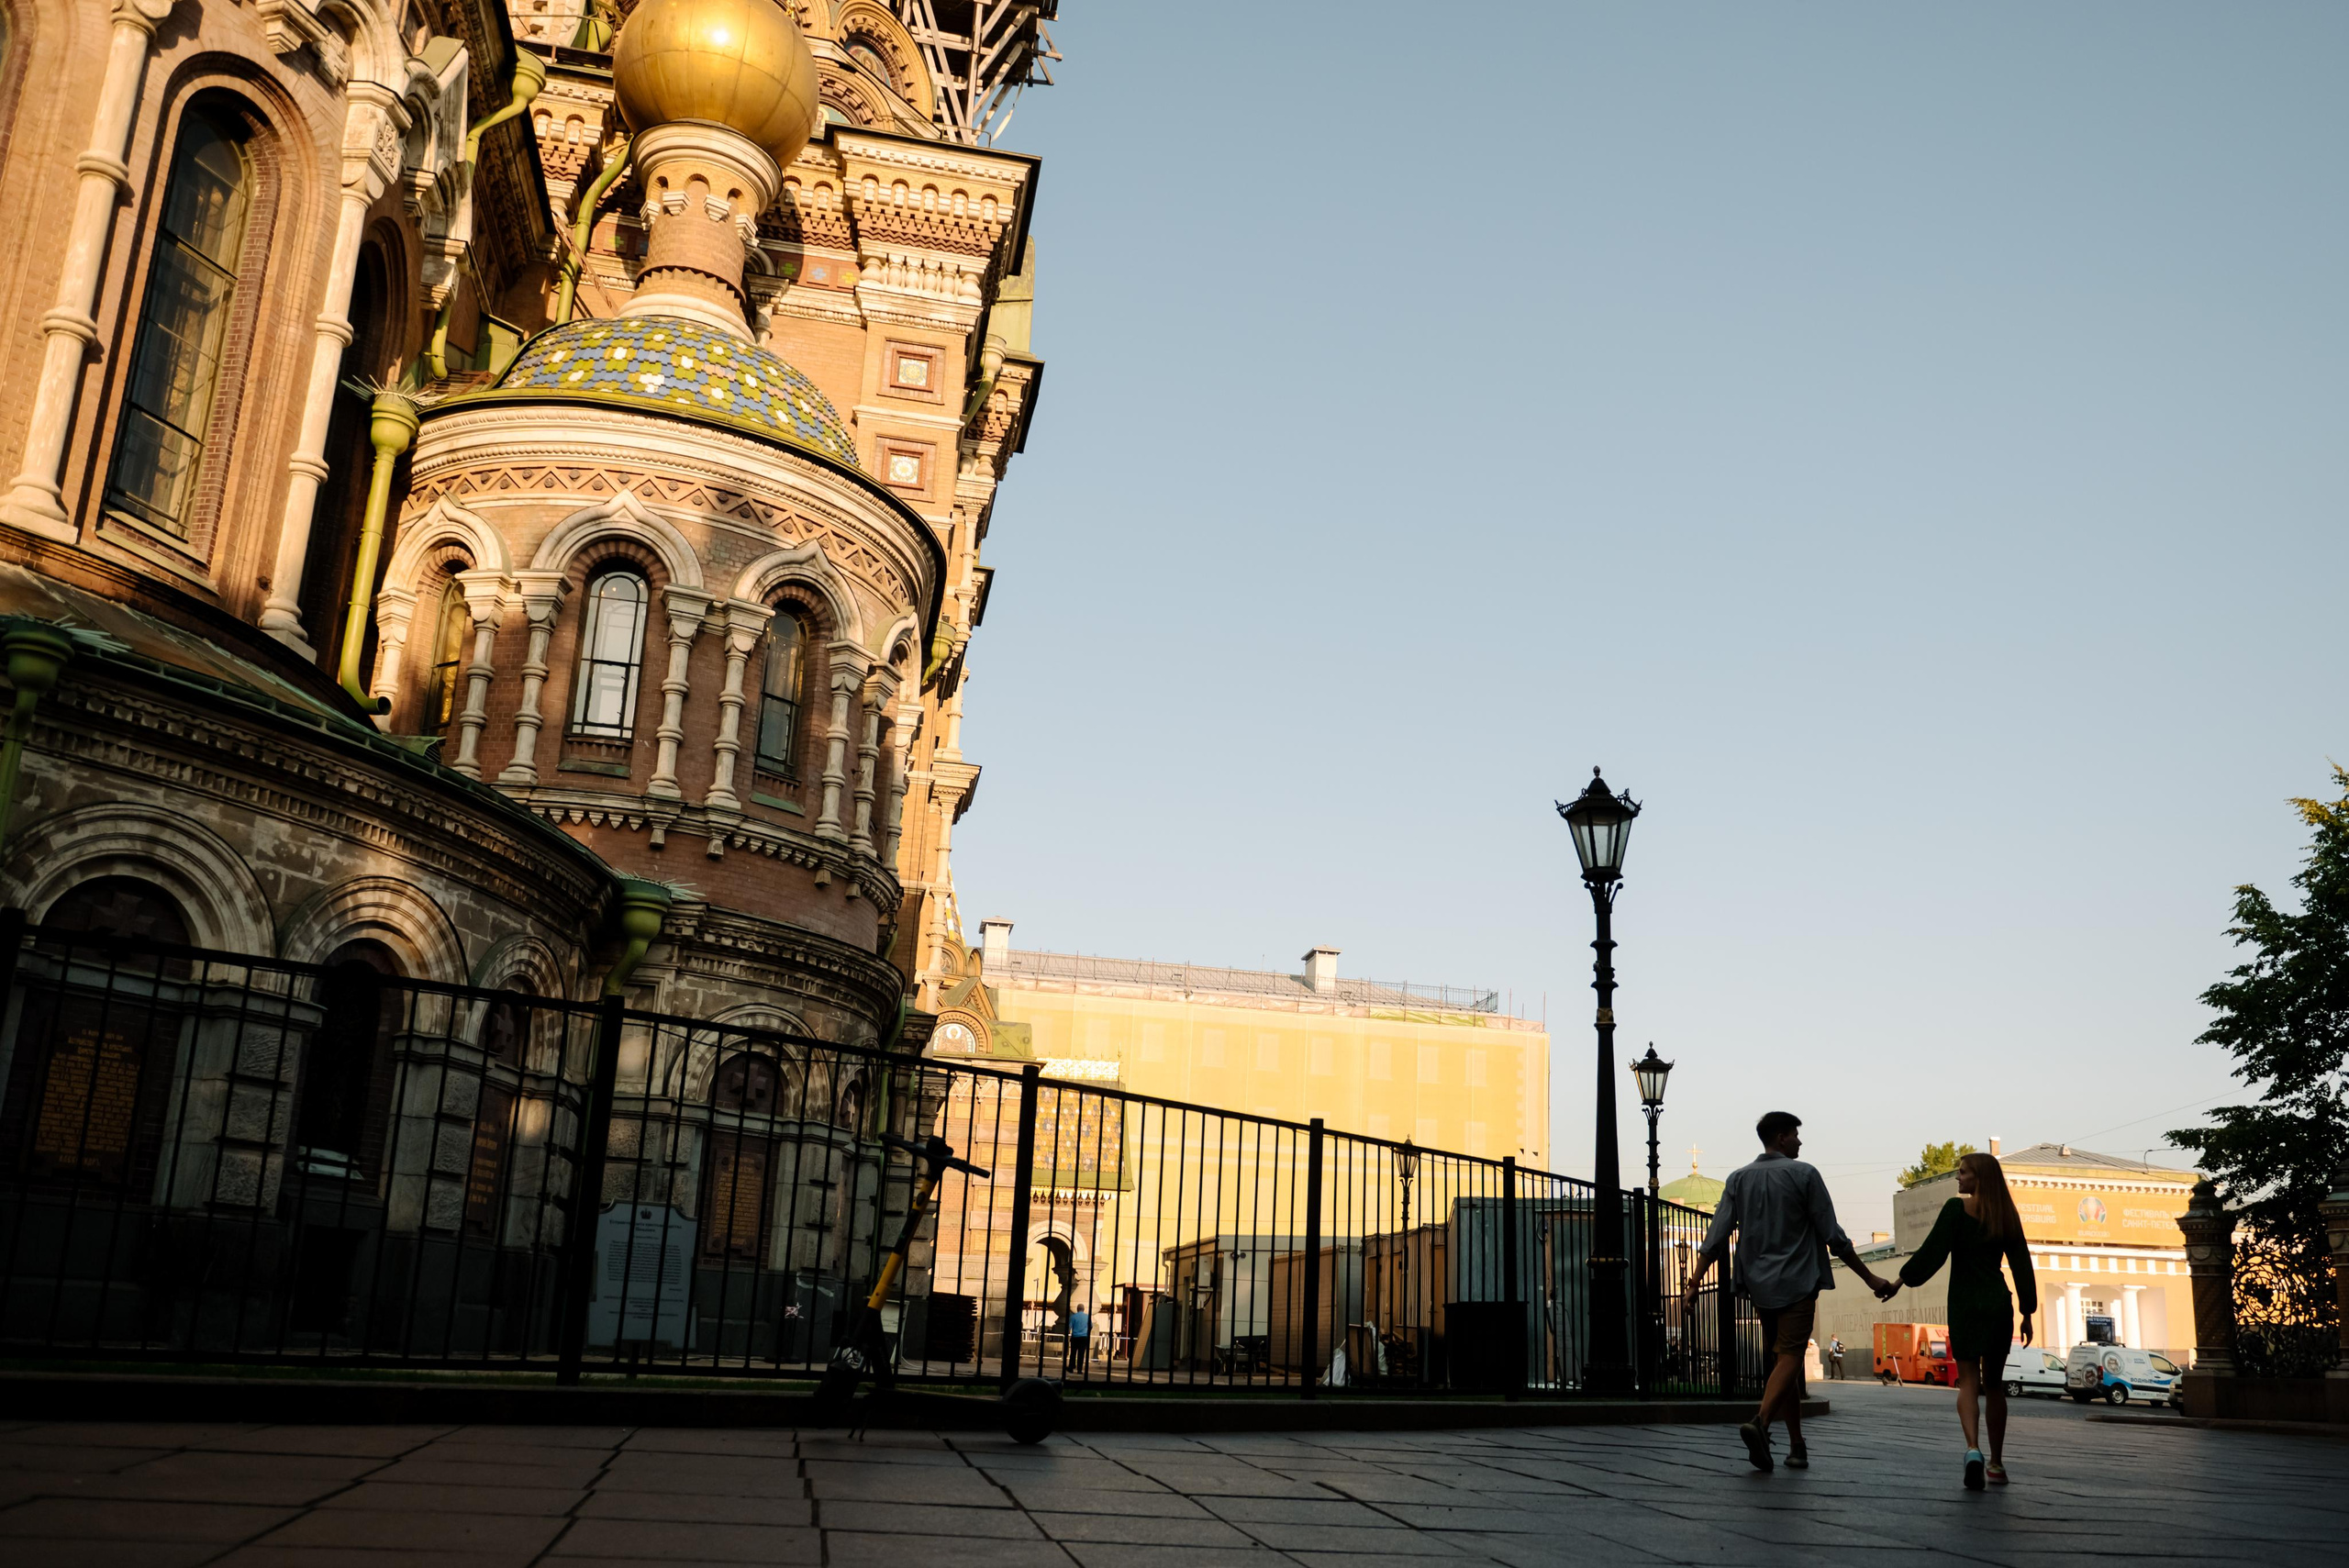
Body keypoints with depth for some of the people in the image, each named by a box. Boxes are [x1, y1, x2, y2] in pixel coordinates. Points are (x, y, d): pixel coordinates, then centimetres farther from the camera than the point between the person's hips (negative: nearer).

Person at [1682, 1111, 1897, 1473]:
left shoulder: (1738, 1179, 7)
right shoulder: (1804, 1175, -5)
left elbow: (1716, 1238, -1)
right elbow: (1833, 1236, -5)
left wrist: (1694, 1285, -1)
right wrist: (1870, 1279, 2)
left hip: (1759, 1286, 5)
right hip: (1798, 1284, -5)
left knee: (1780, 1359, 13)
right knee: (1789, 1358, -9)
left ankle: (1797, 1446, 14)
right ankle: (1760, 1422, -32)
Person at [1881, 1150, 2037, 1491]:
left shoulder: (1957, 1209, -7)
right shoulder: (2006, 1215, 7)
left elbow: (1932, 1252, -12)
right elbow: (2022, 1265, 8)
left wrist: (1901, 1280, -2)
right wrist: (2027, 1314, 12)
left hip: (1965, 1303, -4)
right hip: (1999, 1304, 4)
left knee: (1968, 1381, -2)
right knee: (1994, 1384, 14)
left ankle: (1973, 1449, -26)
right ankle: (1996, 1463, 19)